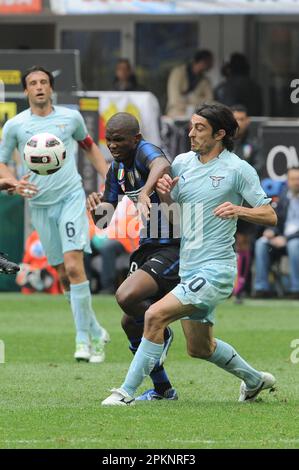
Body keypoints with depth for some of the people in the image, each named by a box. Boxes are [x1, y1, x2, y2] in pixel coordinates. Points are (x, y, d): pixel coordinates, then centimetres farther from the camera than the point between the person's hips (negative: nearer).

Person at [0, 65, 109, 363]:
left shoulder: (71, 117, 3)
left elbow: (89, 147, 21)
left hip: (71, 198, -2)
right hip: (39, 204, 2)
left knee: (73, 266, -18)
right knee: (63, 276, 4)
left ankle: (84, 338, -14)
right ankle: (96, 332, 19)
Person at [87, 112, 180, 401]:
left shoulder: (145, 150, -16)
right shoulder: (117, 169, 9)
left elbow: (162, 165, -42)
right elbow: (106, 219, 12)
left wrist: (145, 192, -61)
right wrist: (98, 210, -12)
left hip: (173, 249, -9)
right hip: (146, 248, 10)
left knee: (126, 296, -29)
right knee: (130, 323, 10)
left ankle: (163, 334, 1)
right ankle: (162, 389, 25)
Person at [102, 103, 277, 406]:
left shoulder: (238, 169, -8)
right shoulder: (182, 163, 9)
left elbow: (270, 216, -7)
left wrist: (238, 210, -25)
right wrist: (163, 191, -6)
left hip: (215, 268, -8)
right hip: (189, 268, 8)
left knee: (155, 315, -21)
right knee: (199, 347, 17)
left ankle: (127, 391, -15)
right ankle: (254, 380, 41)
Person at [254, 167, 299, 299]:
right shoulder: (285, 197, 12)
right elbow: (278, 221, 19)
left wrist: (286, 239, -21)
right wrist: (271, 231, -3)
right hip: (284, 236, 5)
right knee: (261, 243, -19)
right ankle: (262, 288, -21)